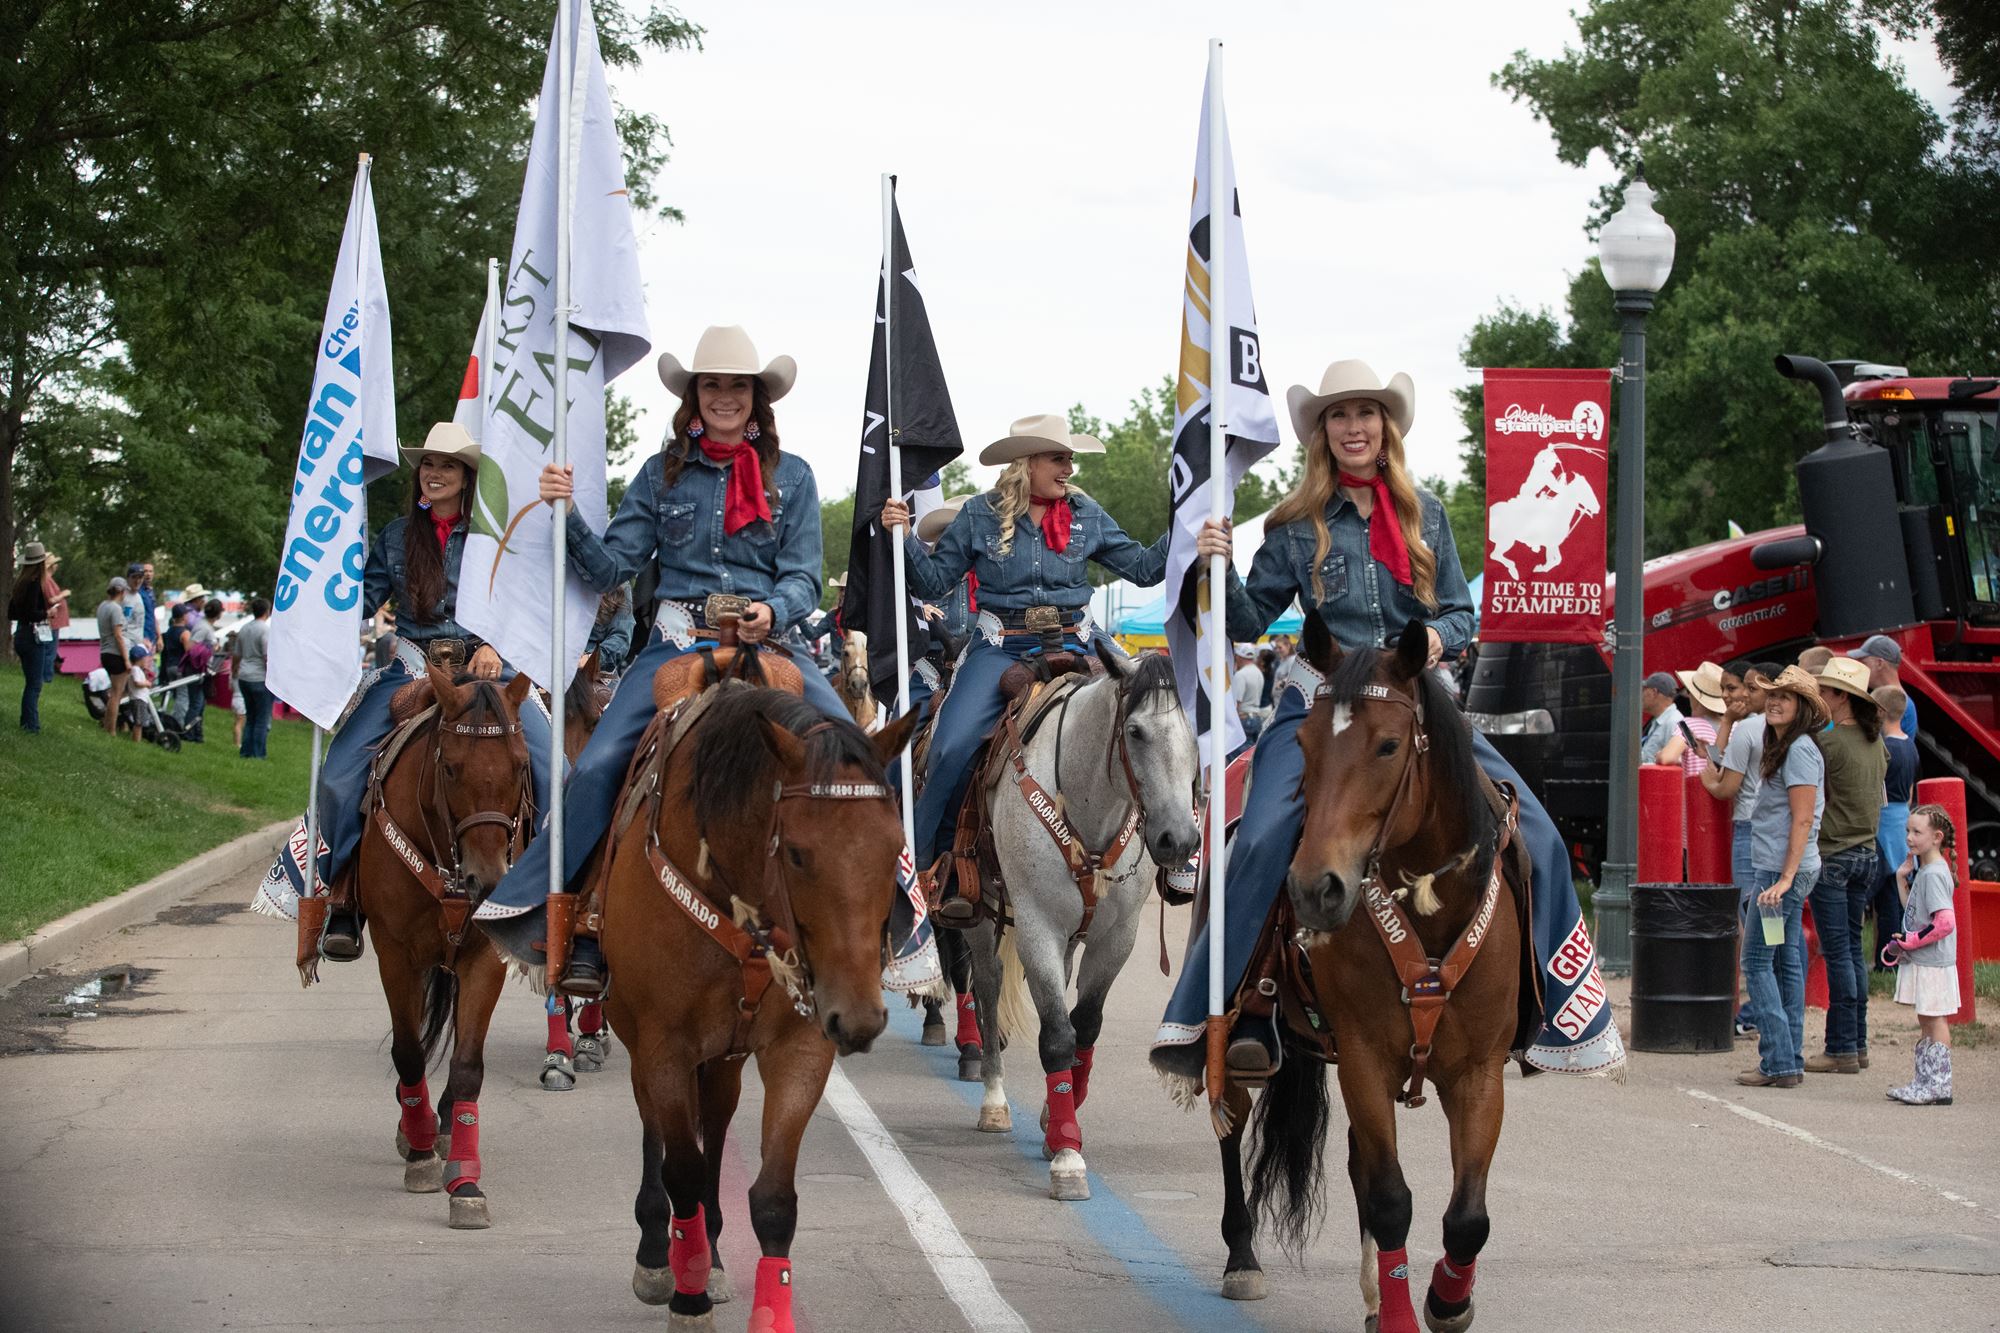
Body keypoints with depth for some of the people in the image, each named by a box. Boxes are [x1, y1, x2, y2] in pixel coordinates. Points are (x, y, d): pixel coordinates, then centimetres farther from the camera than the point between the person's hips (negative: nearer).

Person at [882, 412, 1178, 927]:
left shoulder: (1087, 516, 8)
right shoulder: (980, 516, 4)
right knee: (953, 747, -21)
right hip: (1002, 648, -2)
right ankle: (936, 866, -7)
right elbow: (935, 580, 5)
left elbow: (1142, 568, 9)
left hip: (1072, 646, 2)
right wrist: (904, 537, -10)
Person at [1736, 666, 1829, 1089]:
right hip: (1779, 870, 10)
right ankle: (1790, 1062, 13)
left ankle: (1778, 1062, -9)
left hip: (1784, 871, -10)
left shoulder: (1800, 751, -14)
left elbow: (1802, 820, -18)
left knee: (1757, 962, -8)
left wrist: (1785, 878, -21)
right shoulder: (1783, 748, 16)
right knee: (1786, 962, 10)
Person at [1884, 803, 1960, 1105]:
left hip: (1933, 963, -10)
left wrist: (1906, 943, -18)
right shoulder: (1923, 870, 12)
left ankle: (1939, 1086, -3)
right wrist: (1902, 878, 11)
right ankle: (1925, 1082, 20)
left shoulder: (1934, 874, -18)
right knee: (1926, 1022, 14)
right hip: (1920, 961, 10)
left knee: (1935, 1021, -6)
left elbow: (1945, 922, -26)